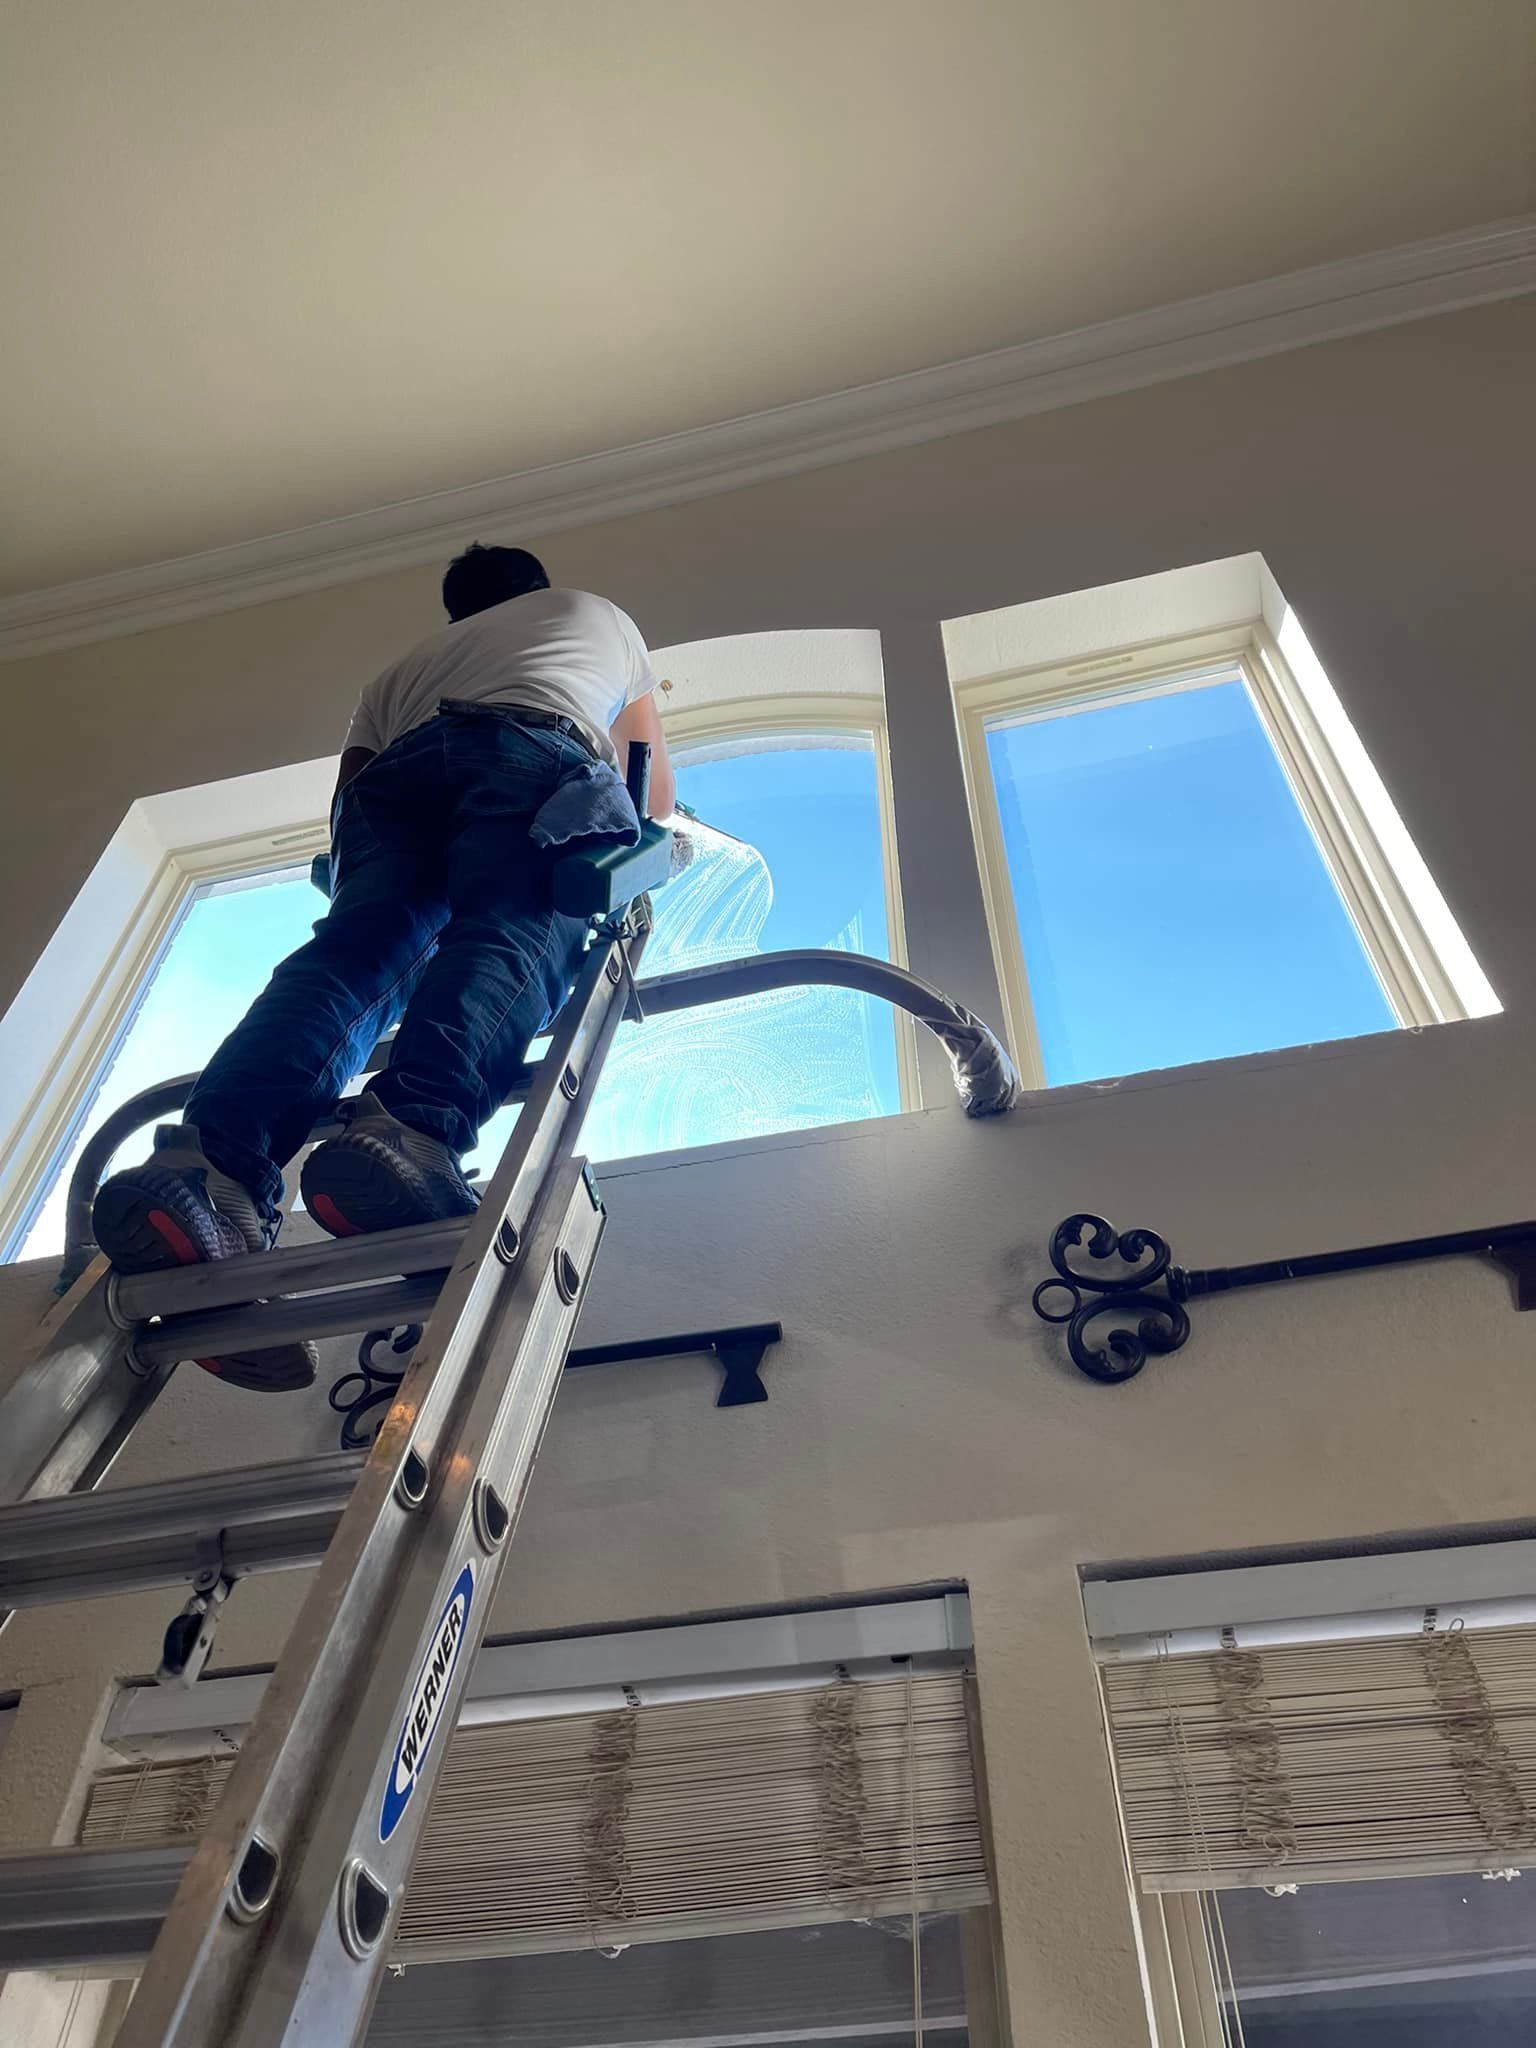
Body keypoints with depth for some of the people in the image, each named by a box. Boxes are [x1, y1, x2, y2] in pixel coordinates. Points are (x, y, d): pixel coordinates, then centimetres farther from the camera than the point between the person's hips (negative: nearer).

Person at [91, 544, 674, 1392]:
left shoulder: (400, 671, 44)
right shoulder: (598, 613, 44)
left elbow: (352, 800, 28)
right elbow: (656, 791, 45)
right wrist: (631, 869, 63)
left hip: (404, 763, 3)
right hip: (535, 750, -2)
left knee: (358, 951, -19)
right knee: (511, 938, -26)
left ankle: (212, 1162, -47)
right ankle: (409, 1132, -58)